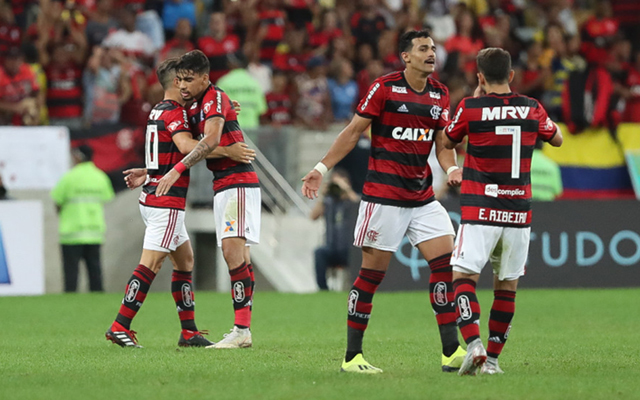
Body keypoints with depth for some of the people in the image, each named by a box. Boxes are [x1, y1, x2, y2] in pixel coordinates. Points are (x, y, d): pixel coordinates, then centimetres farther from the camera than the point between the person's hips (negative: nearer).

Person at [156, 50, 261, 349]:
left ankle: (241, 330, -23)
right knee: (236, 255, 6)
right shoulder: (193, 107, 18)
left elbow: (210, 141, -27)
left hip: (238, 182, -10)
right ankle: (243, 331, 4)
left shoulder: (215, 98, -12)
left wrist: (177, 170, -28)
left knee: (233, 249, -18)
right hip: (222, 186, 10)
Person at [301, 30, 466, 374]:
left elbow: (442, 144, 15)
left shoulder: (439, 94, 10)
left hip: (422, 196, 6)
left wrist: (452, 169, -5)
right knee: (372, 271, -3)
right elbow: (353, 132, -2)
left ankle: (451, 352, -2)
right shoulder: (384, 88, -7)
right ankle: (352, 357, 5)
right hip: (384, 195, -6)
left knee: (446, 262, -5)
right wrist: (322, 168, -6)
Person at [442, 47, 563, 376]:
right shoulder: (532, 108, 3)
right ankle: (493, 358, 15)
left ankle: (474, 346, -27)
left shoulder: (471, 108, -6)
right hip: (519, 212, 3)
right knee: (507, 285, 12)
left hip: (480, 212, -3)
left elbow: (448, 142, 13)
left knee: (464, 277, -6)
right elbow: (557, 139, 23)